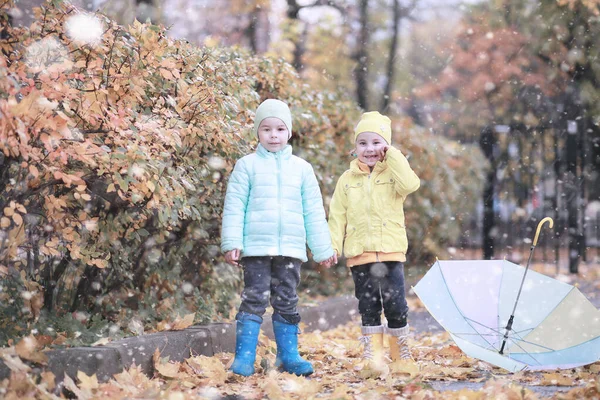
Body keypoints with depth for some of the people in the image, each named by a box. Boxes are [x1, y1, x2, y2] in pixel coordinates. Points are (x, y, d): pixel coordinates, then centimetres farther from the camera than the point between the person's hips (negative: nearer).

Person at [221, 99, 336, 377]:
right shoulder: (247, 165, 3)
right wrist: (231, 243, -9)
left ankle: (288, 356, 17)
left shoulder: (301, 168, 11)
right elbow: (234, 207, 0)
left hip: (290, 248, 3)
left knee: (287, 302, 8)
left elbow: (314, 212, 13)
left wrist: (323, 249, 11)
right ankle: (244, 358, -3)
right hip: (256, 247, -3)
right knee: (254, 299, -6)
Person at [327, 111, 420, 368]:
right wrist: (333, 245, -1)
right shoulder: (347, 180, 8)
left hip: (391, 252, -2)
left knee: (395, 304, -1)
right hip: (360, 254, 2)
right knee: (368, 306, 5)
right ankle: (373, 353, 10)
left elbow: (410, 184, -20)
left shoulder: (393, 173, 4)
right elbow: (337, 215, 8)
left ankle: (401, 352, 14)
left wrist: (393, 155, -13)